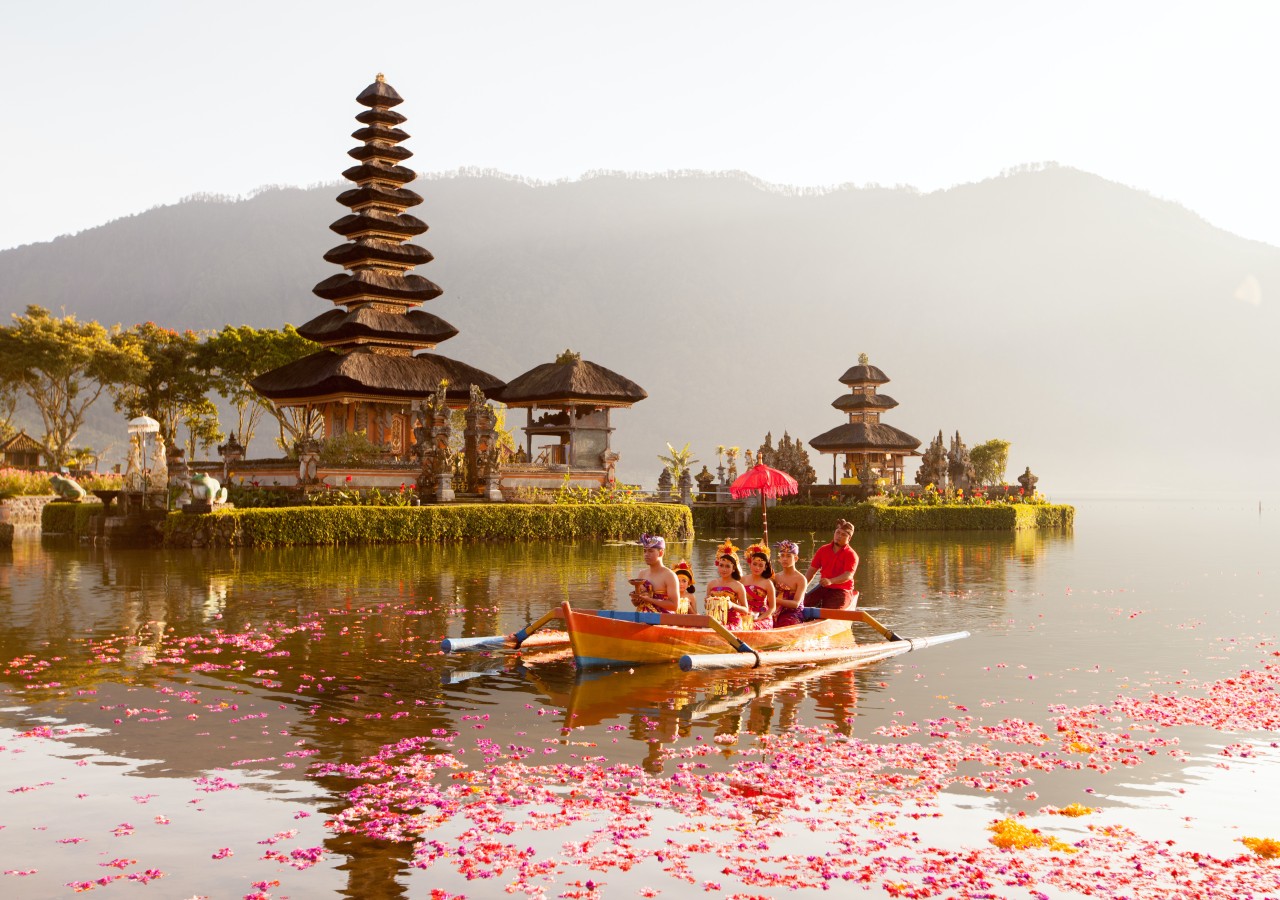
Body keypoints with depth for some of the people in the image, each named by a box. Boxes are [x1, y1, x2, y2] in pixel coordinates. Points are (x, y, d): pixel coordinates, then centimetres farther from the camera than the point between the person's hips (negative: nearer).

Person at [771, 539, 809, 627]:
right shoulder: (776, 576, 12)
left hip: (793, 615, -4)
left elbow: (796, 604, -11)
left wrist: (776, 600, -22)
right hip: (778, 615, 4)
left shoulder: (801, 579, -3)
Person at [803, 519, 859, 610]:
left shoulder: (851, 555, -5)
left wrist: (831, 581, -38)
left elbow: (848, 576, -20)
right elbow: (812, 571, 11)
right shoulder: (823, 550, 10)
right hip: (823, 588, 4)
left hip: (841, 591, -4)